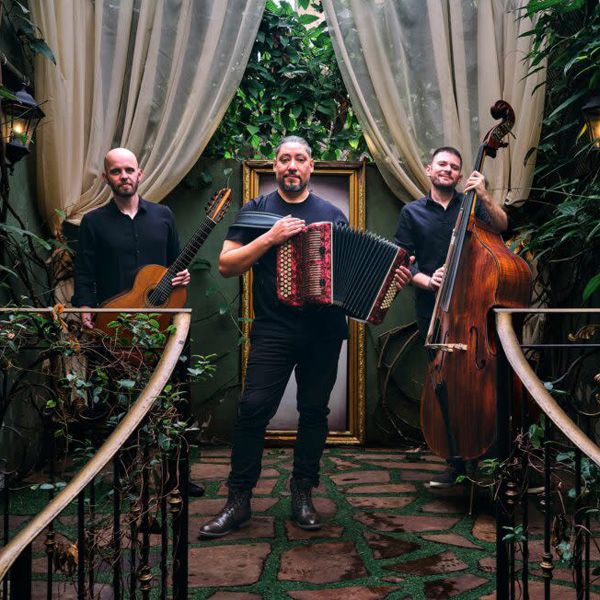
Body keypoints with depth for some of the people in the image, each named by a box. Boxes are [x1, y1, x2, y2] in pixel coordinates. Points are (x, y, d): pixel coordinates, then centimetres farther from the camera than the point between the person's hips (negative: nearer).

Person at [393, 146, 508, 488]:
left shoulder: (471, 206, 12)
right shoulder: (412, 213, 12)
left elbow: (502, 228, -3)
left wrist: (485, 197, -15)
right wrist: (426, 280, -9)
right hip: (433, 310, 1)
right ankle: (458, 462, 12)